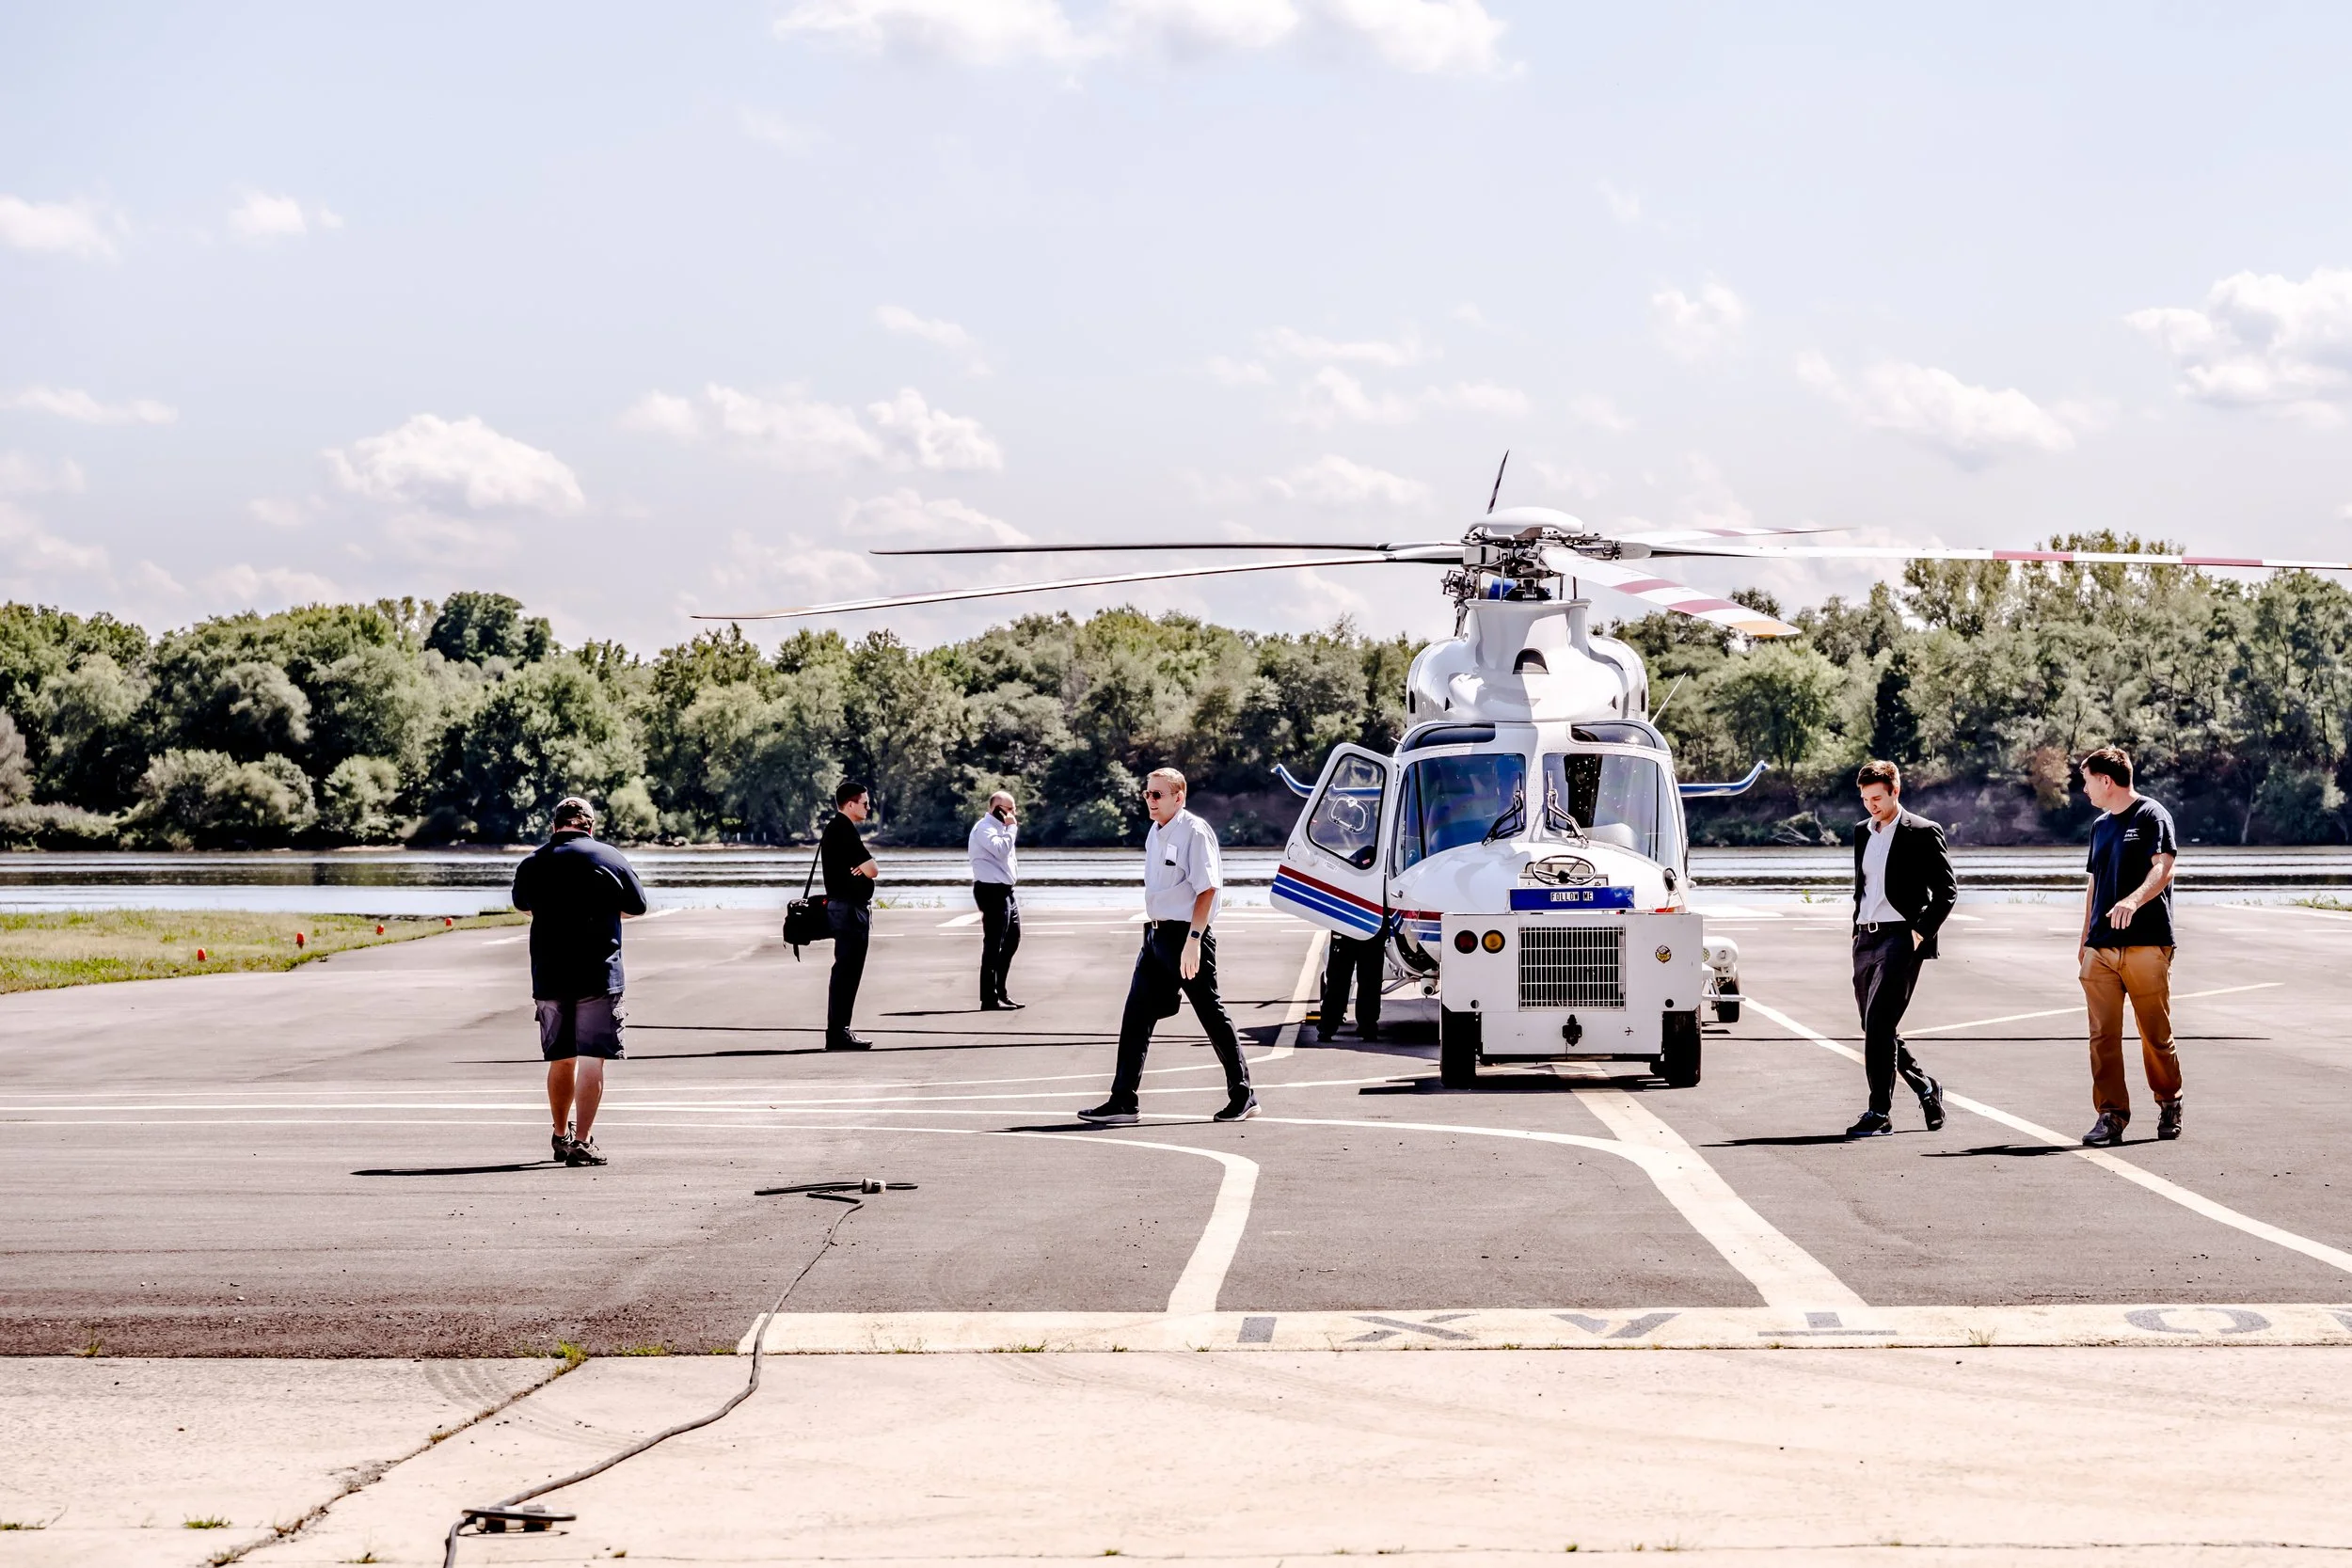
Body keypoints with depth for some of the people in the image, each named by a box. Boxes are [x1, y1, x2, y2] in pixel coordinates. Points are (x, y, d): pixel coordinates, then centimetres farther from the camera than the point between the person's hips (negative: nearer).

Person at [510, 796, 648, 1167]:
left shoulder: (533, 863, 2)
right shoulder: (609, 858, -4)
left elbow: (522, 904, 22)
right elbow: (636, 906, 8)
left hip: (548, 976, 3)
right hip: (599, 975, -3)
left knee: (561, 1059, 16)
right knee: (591, 1058, -4)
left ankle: (562, 1136, 29)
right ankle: (583, 1141, -11)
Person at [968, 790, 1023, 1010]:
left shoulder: (997, 827, 19)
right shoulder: (984, 828, -12)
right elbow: (1001, 850, -25)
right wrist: (1011, 827, -16)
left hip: (1004, 890, 11)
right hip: (992, 890, -11)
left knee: (1012, 939, 17)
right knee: (993, 944, -9)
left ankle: (999, 991, 26)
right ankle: (989, 999, -8)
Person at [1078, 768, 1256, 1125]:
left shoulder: (1194, 832, -13)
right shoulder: (1154, 834, 13)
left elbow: (1206, 889, -17)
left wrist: (1193, 939, -23)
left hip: (1186, 936, -8)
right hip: (1156, 934, 8)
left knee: (1211, 1015, 1)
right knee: (1136, 1016, 2)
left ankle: (1242, 1096, 14)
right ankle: (1121, 1102, 3)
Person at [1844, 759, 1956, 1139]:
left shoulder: (1922, 833, -5)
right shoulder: (1862, 832, 15)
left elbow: (1947, 890, -4)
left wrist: (1921, 932, -11)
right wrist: (1857, 930, 15)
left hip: (1900, 937, -7)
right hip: (1866, 938, 7)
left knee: (1879, 1024, -15)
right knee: (1876, 1029, 9)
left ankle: (1880, 1113, -13)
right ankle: (1926, 1088, 29)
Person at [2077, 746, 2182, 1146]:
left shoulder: (2152, 817, -3)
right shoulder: (2100, 826, 20)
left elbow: (2163, 870, -16)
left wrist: (2133, 900, -33)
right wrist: (2085, 939, 21)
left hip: (2147, 944, -6)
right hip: (2101, 947, 6)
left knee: (2156, 1034, 1)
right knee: (2102, 1035, -3)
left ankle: (2169, 1103, 21)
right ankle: (2111, 1114, -1)